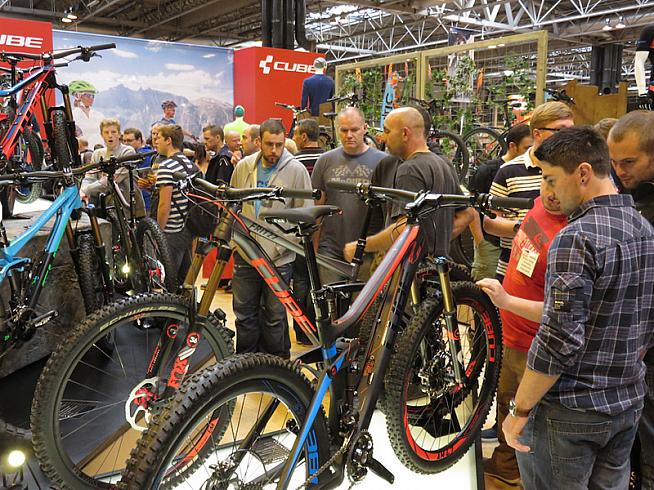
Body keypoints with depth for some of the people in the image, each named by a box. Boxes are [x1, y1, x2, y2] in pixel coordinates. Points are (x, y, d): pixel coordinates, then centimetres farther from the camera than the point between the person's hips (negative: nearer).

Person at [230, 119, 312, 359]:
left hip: (279, 257, -3)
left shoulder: (296, 169, -6)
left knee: (275, 316, 8)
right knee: (244, 312, 13)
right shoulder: (243, 166, 4)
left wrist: (285, 244, -10)